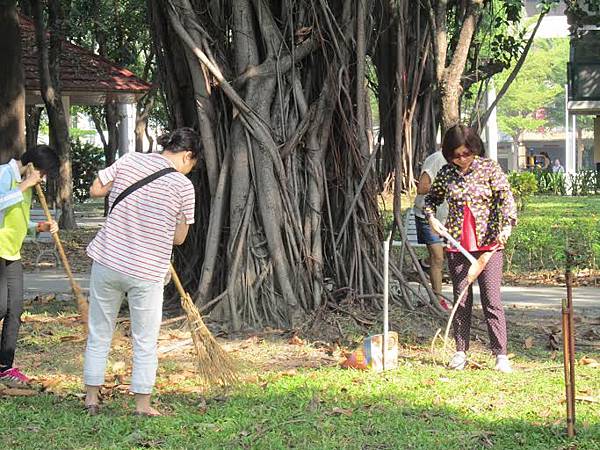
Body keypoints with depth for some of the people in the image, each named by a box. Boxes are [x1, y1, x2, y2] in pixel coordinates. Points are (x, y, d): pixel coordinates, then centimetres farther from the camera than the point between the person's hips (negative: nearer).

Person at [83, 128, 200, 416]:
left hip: (107, 262, 3)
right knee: (145, 343, 12)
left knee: (99, 335, 17)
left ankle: (91, 398, 24)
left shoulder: (129, 161, -2)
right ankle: (142, 405, 16)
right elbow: (178, 238, 0)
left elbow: (95, 190, 7)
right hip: (146, 273, -3)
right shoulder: (183, 186, -8)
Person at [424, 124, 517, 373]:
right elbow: (431, 198, 19)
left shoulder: (489, 168, -3)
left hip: (488, 243, -3)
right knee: (461, 299, 8)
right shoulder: (446, 173, 5)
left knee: (492, 300, -7)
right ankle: (460, 352, 15)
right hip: (457, 244, 3)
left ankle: (501, 355, -5)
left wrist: (507, 225, -26)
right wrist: (431, 217, -2)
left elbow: (506, 197, -11)